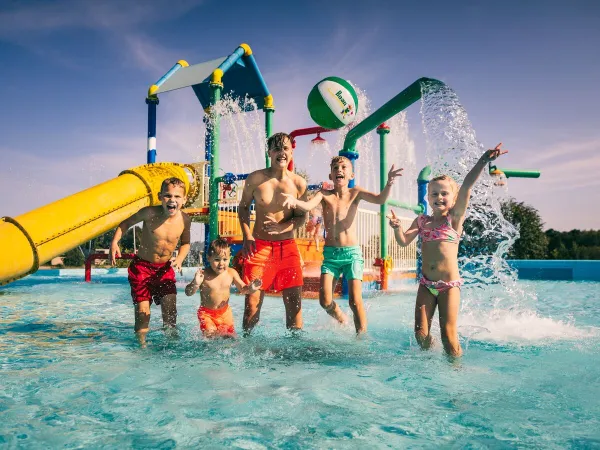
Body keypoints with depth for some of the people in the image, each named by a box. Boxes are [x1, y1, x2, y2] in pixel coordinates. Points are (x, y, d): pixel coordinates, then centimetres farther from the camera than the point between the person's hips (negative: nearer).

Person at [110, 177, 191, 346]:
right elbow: (126, 223, -2)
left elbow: (185, 243, 7)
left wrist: (179, 259, -11)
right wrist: (114, 242, -15)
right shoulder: (150, 213, -19)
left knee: (170, 310, -3)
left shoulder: (184, 220, -11)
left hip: (165, 269, 2)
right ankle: (142, 343, 19)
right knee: (142, 310, -1)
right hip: (142, 267, -2)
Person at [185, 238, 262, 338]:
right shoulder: (204, 274, -19)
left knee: (231, 337, 6)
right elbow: (188, 293, -18)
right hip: (207, 313, -3)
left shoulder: (231, 273, -8)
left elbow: (243, 289, 2)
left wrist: (250, 288, -21)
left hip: (225, 312, 4)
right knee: (210, 335, -17)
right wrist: (196, 284, -39)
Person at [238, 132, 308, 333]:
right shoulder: (255, 178, -2)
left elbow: (302, 217, 6)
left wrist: (281, 227, -14)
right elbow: (243, 207, 10)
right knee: (252, 300, -1)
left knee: (294, 301, 3)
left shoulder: (299, 183, 0)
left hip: (287, 247, 1)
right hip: (259, 245, -1)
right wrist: (247, 237, -4)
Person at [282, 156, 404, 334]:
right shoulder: (324, 194, 2)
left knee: (355, 301, -8)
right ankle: (342, 321, 27)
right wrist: (294, 201, -39)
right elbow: (307, 206, -16)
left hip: (352, 253, -1)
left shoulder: (355, 193, 2)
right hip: (330, 254, 1)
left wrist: (389, 183, -32)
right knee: (325, 301, -4)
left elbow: (380, 199, -12)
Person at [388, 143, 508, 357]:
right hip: (426, 284, 4)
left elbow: (466, 186, -14)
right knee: (421, 333, 3)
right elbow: (404, 241, 3)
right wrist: (397, 227, -17)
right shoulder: (421, 220, 9)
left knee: (448, 334, -2)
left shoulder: (455, 217, -2)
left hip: (449, 284, -3)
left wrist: (483, 160, -26)